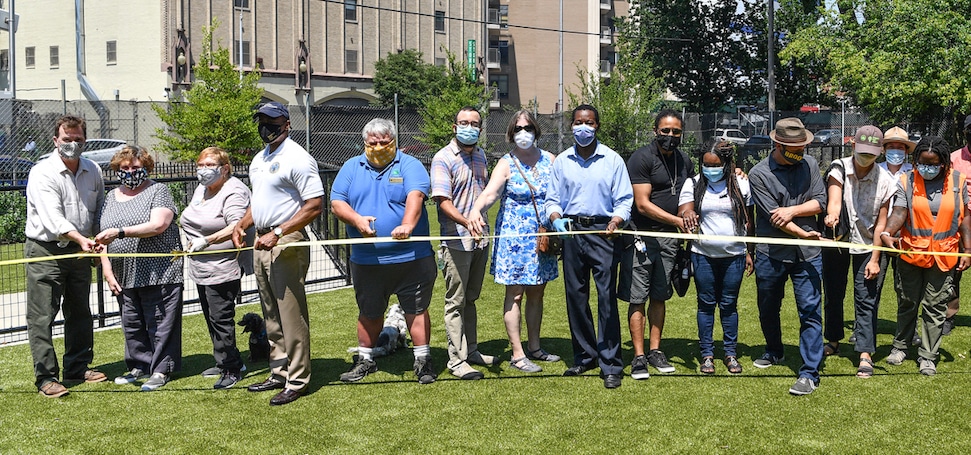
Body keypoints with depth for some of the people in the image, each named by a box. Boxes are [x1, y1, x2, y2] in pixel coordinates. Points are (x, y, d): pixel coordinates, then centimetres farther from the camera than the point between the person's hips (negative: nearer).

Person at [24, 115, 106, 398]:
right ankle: (46, 377, -1)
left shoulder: (93, 171, 6)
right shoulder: (42, 173, -13)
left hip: (80, 251, 6)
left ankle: (78, 367, 27)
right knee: (42, 316, -5)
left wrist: (98, 241, 4)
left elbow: (100, 210, 17)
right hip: (45, 251, -6)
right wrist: (79, 238, -38)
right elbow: (52, 217, -25)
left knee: (80, 312, 14)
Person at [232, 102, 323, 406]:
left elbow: (315, 206, -17)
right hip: (261, 243, 9)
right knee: (271, 316, 14)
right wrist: (241, 225, 11)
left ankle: (297, 380, 1)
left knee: (292, 315, -6)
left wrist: (277, 233, -21)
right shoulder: (259, 159, 16)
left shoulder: (297, 158, -12)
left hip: (286, 244, -9)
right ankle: (279, 373, 24)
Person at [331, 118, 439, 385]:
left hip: (410, 258, -3)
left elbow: (415, 196, -19)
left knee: (416, 310, 3)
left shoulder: (410, 166, -1)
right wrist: (357, 219, -17)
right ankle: (365, 360, 30)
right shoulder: (352, 168, 10)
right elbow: (336, 202, 3)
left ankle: (423, 360, 14)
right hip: (366, 260, 3)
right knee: (369, 313, 15)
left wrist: (407, 225, -38)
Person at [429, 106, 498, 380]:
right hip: (456, 240, -7)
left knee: (471, 298, 17)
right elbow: (443, 201, -20)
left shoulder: (480, 156, 12)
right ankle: (456, 360, 4)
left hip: (480, 239, 7)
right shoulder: (443, 158, -11)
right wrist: (467, 222, -35)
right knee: (456, 302, -1)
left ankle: (471, 351, 26)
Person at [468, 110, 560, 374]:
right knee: (515, 295, -1)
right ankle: (517, 354, 5)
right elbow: (489, 193, -21)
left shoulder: (549, 160, 6)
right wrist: (476, 209, -41)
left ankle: (534, 347, 24)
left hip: (542, 236, 4)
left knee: (537, 293, 11)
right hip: (514, 236, -4)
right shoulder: (506, 164, -6)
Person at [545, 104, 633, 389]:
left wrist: (617, 220, -18)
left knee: (607, 296, -8)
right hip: (572, 232, 3)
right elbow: (553, 199, 12)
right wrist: (556, 217, -10)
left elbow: (624, 199, 2)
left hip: (603, 231, -3)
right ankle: (585, 357, 21)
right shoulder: (562, 161, 11)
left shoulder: (612, 160, 4)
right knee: (575, 296, 7)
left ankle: (610, 365, -3)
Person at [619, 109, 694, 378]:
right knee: (637, 298, -3)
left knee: (659, 296, 12)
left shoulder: (684, 161, 12)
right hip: (642, 236, -6)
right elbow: (643, 204, -15)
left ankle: (655, 350, 20)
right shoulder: (642, 158, -10)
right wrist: (677, 220, -20)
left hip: (670, 237, 6)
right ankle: (639, 357, -1)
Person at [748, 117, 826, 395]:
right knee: (768, 309, 16)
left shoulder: (809, 165, 4)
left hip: (807, 254, 1)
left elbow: (820, 201, -1)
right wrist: (804, 234, -21)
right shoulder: (759, 174, -7)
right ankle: (774, 353, 41)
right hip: (771, 254, 0)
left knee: (810, 312, -5)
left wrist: (792, 210, -15)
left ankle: (810, 373, -1)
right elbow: (774, 217, -14)